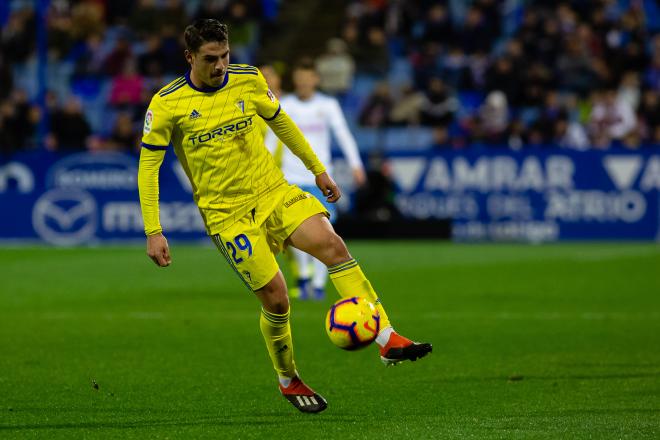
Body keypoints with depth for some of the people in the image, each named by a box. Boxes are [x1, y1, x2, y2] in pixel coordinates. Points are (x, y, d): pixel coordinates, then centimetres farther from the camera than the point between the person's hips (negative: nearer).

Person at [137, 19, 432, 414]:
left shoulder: (249, 80, 1)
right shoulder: (167, 104, -10)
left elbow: (280, 122, 19)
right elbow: (148, 167, -5)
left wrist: (318, 169, 24)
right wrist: (154, 233, -10)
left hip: (275, 193, 3)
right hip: (227, 214, -3)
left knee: (332, 245, -20)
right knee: (275, 298, -9)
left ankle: (388, 340, -23)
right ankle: (288, 380, 18)